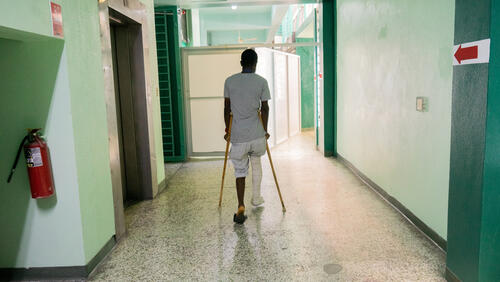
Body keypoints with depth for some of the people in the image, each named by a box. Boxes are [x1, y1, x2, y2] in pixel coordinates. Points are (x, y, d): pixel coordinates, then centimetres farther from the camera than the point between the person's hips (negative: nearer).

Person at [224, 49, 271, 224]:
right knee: (256, 162, 25)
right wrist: (265, 131, 10)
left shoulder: (229, 81, 3)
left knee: (240, 171, 8)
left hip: (237, 136, 0)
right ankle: (256, 198, 32)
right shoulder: (261, 82, -2)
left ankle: (241, 208, -4)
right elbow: (264, 108, -1)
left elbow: (227, 109, 6)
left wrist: (228, 130, 16)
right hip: (257, 135, 0)